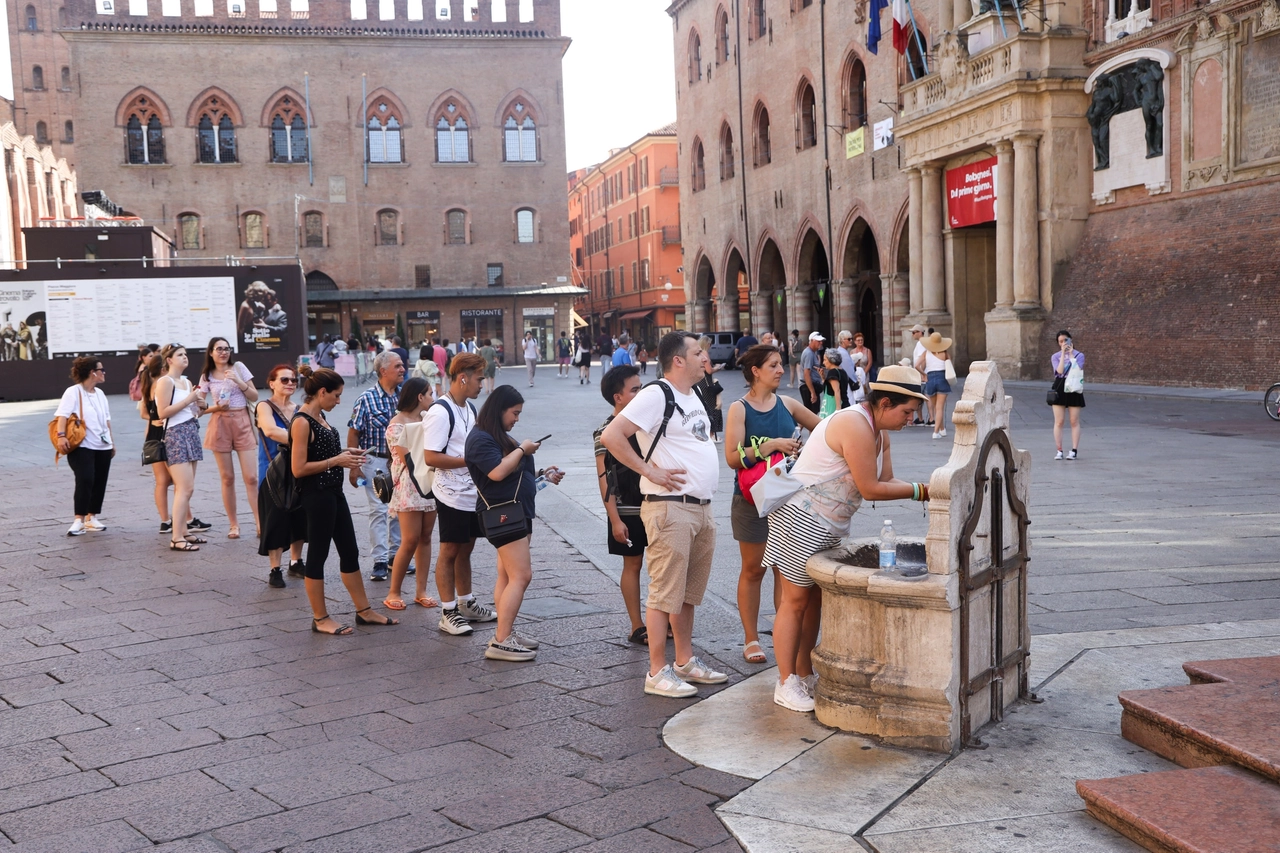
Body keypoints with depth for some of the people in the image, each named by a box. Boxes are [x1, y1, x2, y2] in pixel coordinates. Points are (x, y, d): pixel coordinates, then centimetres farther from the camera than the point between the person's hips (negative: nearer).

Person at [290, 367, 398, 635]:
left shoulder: (320, 416, 11)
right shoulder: (302, 422, -17)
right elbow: (298, 469, -20)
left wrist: (344, 453, 6)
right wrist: (336, 461, -17)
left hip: (333, 492, 10)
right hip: (316, 495, -10)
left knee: (350, 551, 14)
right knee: (317, 555, 2)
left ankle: (364, 610, 24)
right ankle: (320, 618, 13)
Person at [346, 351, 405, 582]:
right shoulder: (366, 399, -9)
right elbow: (353, 433, -7)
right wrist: (353, 467, -10)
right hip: (375, 461, -4)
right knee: (378, 510, -2)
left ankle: (395, 555, 22)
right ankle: (380, 561, 3)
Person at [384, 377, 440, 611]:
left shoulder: (425, 420, 15)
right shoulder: (397, 424, -8)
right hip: (409, 487, -7)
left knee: (425, 538, 5)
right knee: (410, 541, -8)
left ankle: (421, 591, 10)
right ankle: (393, 592, 3)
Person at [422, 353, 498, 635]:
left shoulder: (470, 408, 12)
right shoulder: (440, 412, -16)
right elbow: (431, 457, -22)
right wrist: (470, 460, -21)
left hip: (473, 493, 8)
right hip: (452, 495, -8)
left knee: (465, 549, 17)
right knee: (449, 552, 1)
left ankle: (466, 604, 28)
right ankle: (448, 613, 9)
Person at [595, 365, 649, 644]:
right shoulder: (606, 431, -11)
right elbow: (604, 478, -12)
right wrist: (615, 519, -16)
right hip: (627, 511, -5)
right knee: (633, 564, 3)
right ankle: (637, 627, 12)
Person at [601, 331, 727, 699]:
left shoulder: (692, 396, 16)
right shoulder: (656, 395, -13)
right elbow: (611, 436, -21)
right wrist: (650, 471, -18)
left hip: (701, 507, 9)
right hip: (670, 507, -9)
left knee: (690, 592, 16)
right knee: (666, 594, -4)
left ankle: (686, 662, 27)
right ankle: (658, 673, 3)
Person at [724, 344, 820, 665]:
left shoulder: (787, 404, 5)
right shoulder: (739, 409, -7)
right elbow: (733, 457, -16)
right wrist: (773, 444, -22)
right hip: (753, 497, -4)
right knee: (753, 569, 6)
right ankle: (751, 640, 16)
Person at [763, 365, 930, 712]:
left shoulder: (879, 431, 9)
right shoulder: (855, 426, -23)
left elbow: (886, 481, 5)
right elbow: (870, 489, -23)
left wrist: (926, 491, -9)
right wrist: (921, 491, -16)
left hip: (828, 526, 10)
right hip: (801, 520, -10)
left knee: (815, 600, 14)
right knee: (796, 601, -4)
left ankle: (804, 676, 23)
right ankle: (786, 685, 3)